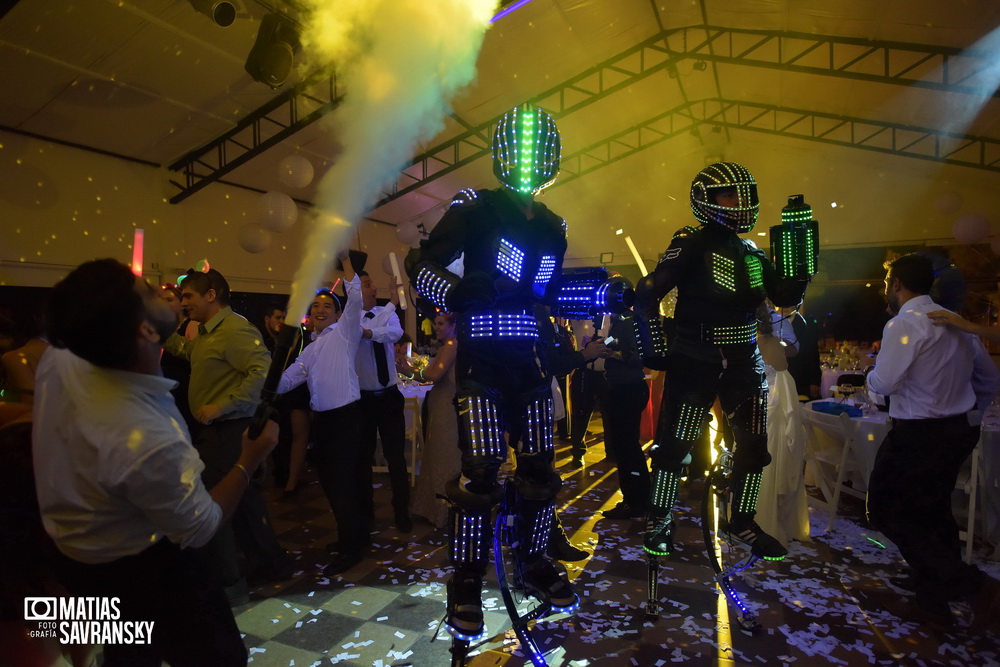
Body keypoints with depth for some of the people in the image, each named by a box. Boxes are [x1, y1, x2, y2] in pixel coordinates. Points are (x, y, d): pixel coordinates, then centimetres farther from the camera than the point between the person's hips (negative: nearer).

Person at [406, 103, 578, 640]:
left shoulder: (553, 227, 13)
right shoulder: (474, 208, -4)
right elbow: (420, 265, -10)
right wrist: (457, 293, -27)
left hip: (532, 361, 6)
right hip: (481, 360, -5)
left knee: (540, 468, 8)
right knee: (480, 471, -10)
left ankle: (533, 563, 28)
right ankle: (466, 581, 10)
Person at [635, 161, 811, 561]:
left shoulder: (751, 252, 12)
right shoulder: (692, 245, -9)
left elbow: (785, 297, 13)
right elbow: (649, 291, -16)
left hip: (742, 360, 7)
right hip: (696, 359, -7)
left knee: (754, 444, 9)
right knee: (675, 441, -3)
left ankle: (742, 523, 26)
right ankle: (659, 521, 14)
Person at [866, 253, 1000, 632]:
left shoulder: (904, 324, -17)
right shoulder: (955, 323, 9)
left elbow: (884, 383, -21)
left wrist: (870, 377, 0)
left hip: (918, 435, -9)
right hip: (958, 431, 9)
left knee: (889, 512, 3)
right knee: (931, 514, 17)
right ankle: (932, 602, 28)